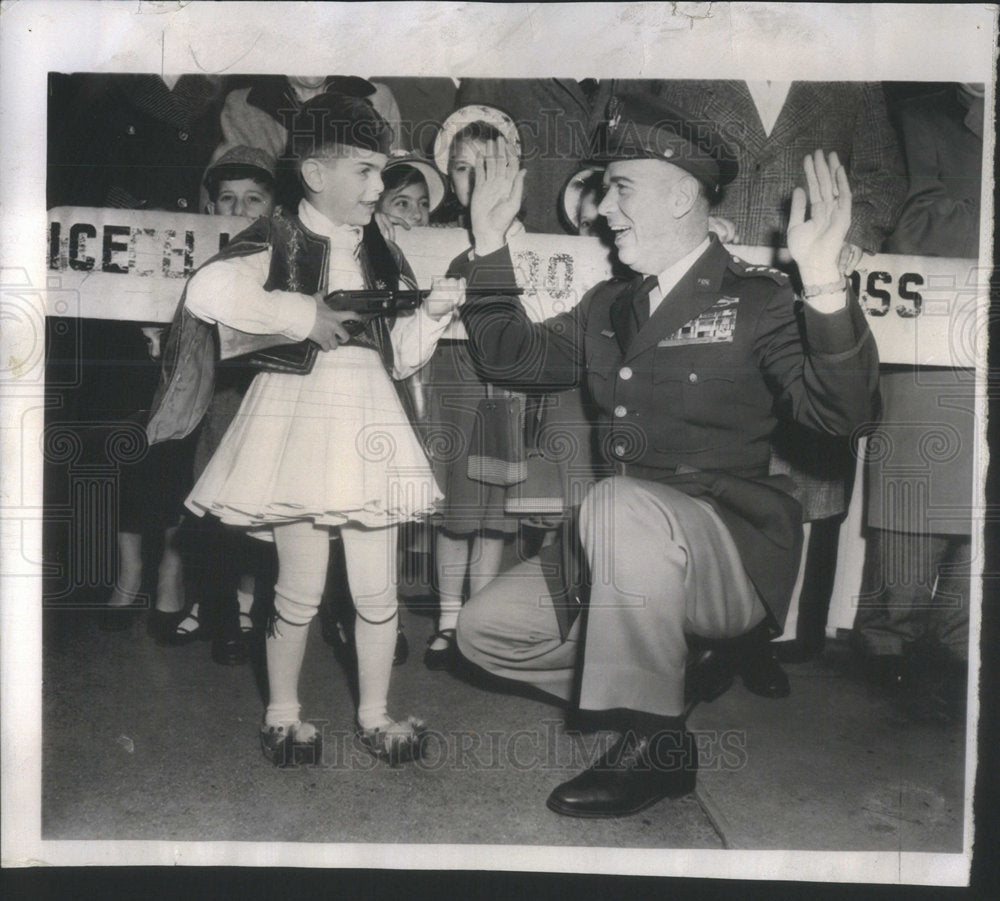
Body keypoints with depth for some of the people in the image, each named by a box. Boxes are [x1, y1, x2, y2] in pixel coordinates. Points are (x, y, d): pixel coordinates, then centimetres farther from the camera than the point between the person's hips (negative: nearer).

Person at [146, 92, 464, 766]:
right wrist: (303, 314, -18)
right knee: (301, 590, 3)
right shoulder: (277, 241, -2)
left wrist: (433, 314, 1)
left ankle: (375, 712, 26)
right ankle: (283, 712, 26)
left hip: (369, 428, 5)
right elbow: (209, 291, -23)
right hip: (300, 415, -4)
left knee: (377, 589, 6)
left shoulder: (383, 256, 15)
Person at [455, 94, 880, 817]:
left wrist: (823, 283, -34)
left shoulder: (757, 299, -7)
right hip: (627, 551, 7)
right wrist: (490, 243, 13)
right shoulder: (609, 307, 13)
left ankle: (655, 744, -18)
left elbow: (842, 412, -20)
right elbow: (510, 356, 18)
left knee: (618, 504, -37)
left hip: (736, 556, -7)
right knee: (484, 629, 0)